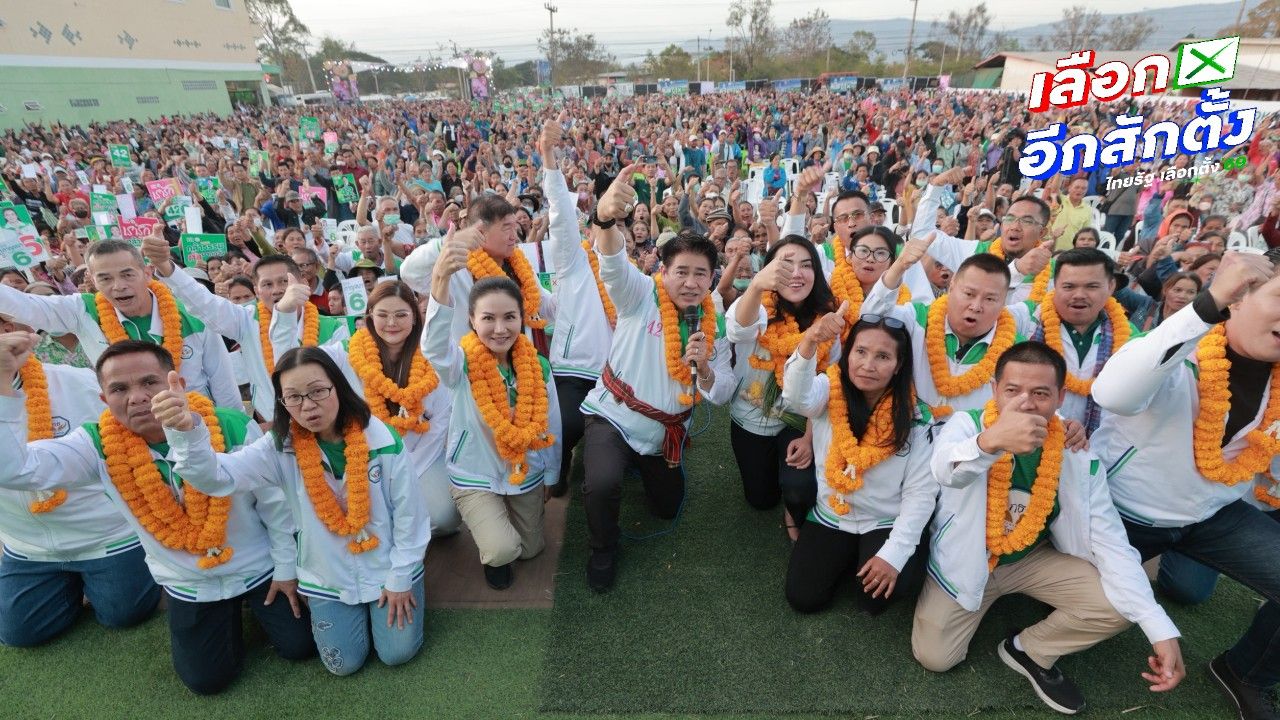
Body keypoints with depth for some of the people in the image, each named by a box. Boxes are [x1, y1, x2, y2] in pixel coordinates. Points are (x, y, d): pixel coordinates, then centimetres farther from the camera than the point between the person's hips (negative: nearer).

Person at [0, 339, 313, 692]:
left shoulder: (234, 427, -24)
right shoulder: (98, 446, -16)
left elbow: (275, 502, -13)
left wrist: (285, 567, -6)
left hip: (260, 568, -2)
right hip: (190, 586, 2)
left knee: (301, 646, 4)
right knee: (207, 679, 8)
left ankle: (252, 601, 33)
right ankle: (230, 611, 35)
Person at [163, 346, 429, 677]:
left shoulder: (381, 438, -21)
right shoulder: (282, 446, -14)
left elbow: (408, 513, -13)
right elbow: (217, 476, -30)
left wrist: (400, 578, -8)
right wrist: (186, 432, -50)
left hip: (387, 566, -2)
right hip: (329, 575, 2)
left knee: (398, 653, 2)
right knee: (344, 664, 6)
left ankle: (389, 592, 30)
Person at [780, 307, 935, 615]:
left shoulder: (915, 418, -13)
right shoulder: (830, 391, -13)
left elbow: (921, 492, -11)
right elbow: (797, 396, -38)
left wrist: (894, 553, -20)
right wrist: (809, 342, -57)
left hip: (886, 523, -1)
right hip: (830, 517, 2)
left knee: (877, 595, -24)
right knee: (803, 597, -6)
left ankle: (864, 558, 10)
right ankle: (846, 558, 23)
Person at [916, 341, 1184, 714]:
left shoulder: (1079, 458, -14)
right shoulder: (965, 424, -22)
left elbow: (1111, 544, -15)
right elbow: (946, 469, -46)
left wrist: (1161, 628, -27)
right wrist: (991, 441, -70)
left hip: (1034, 558, 3)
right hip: (966, 559, -2)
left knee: (1118, 606, -18)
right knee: (934, 656, -8)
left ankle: (1031, 650, 9)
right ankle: (981, 601, 22)